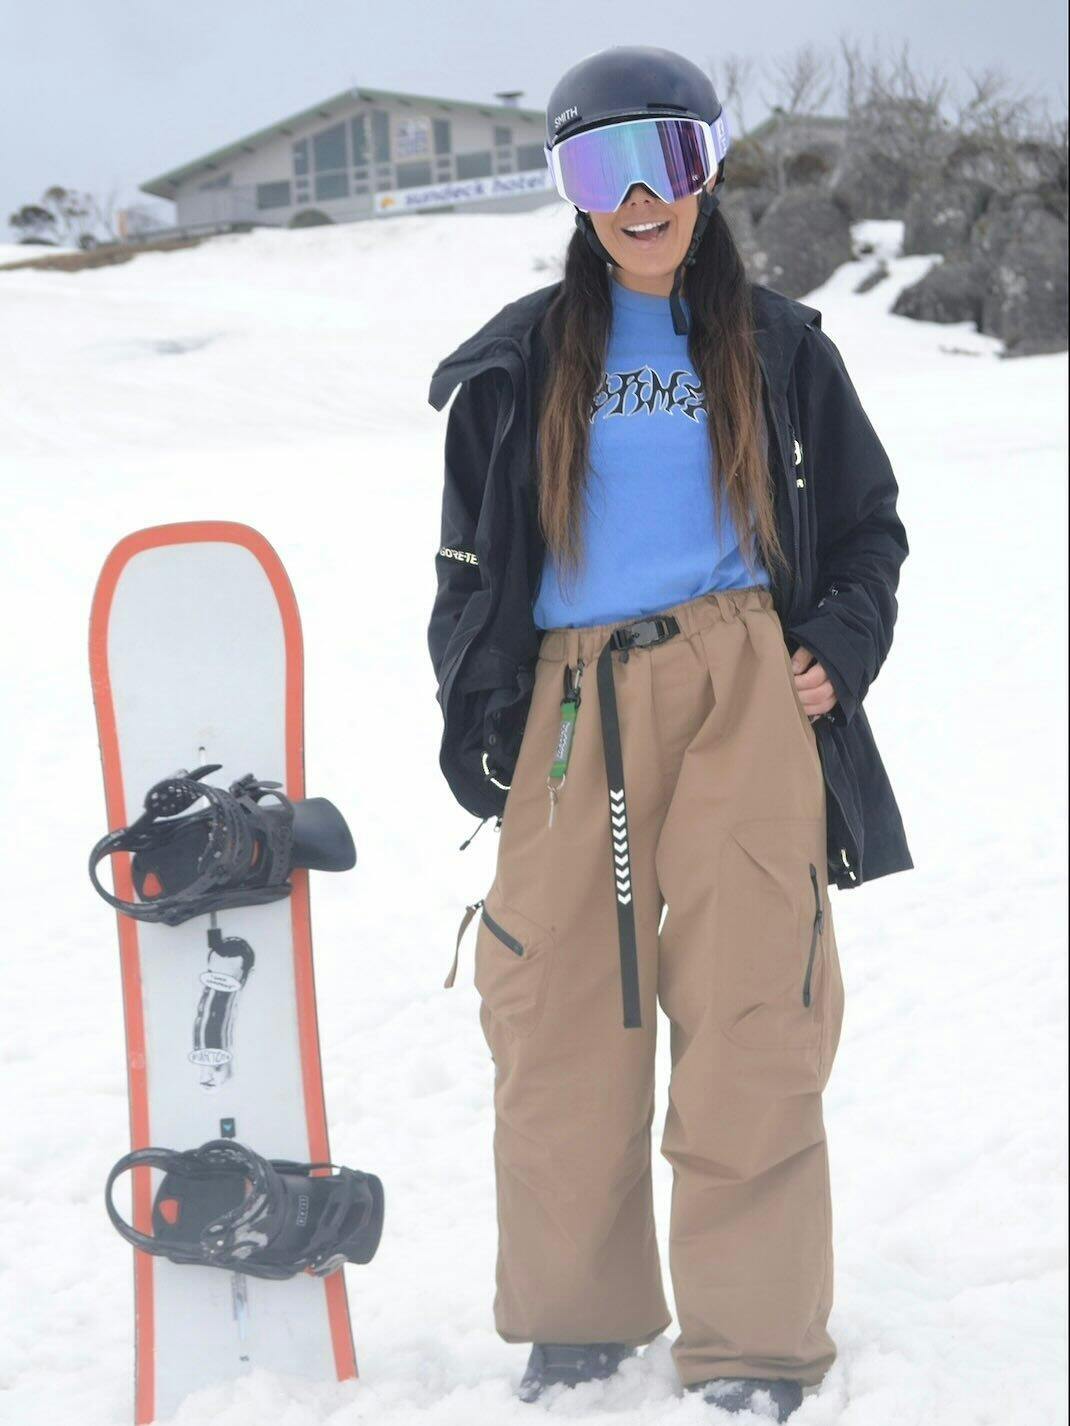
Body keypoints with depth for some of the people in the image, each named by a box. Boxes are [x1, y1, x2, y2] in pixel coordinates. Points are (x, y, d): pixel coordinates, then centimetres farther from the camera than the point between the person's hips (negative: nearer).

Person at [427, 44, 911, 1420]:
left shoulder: (778, 348, 11)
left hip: (745, 696, -1)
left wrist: (840, 646, 1)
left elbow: (866, 524, 18)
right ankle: (578, 1315, 19)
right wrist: (477, 729, 6)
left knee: (748, 1021, -8)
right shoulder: (519, 363, 12)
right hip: (574, 703, 2)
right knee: (558, 1022, 2)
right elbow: (470, 563, 15)